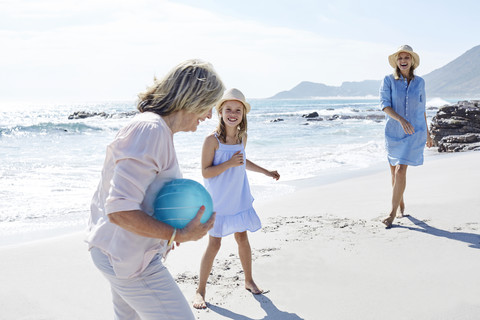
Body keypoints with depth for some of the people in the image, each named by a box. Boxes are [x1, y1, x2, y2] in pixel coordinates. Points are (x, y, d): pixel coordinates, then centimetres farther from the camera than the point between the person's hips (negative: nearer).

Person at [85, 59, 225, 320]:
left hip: (118, 249, 11)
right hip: (128, 257, -11)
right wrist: (179, 235, -24)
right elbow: (120, 211, -30)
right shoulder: (151, 130, -23)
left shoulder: (153, 127, 11)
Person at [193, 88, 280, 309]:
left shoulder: (242, 137, 2)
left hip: (239, 198, 5)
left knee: (242, 238, 12)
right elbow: (205, 172, -17)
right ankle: (201, 290, 14)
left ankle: (249, 281, 31)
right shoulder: (212, 140, -17)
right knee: (214, 243, -1)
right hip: (218, 200, -5)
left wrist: (267, 172, 23)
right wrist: (229, 163, -27)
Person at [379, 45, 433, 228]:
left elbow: (421, 109, 14)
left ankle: (393, 213, -7)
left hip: (415, 132, -1)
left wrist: (427, 134, 17)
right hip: (393, 132, 1)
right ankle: (401, 205, 34)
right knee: (394, 172, 11)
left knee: (400, 171, -14)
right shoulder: (388, 81, -2)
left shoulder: (419, 82, 5)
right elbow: (384, 105, -13)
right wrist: (401, 120, -29)